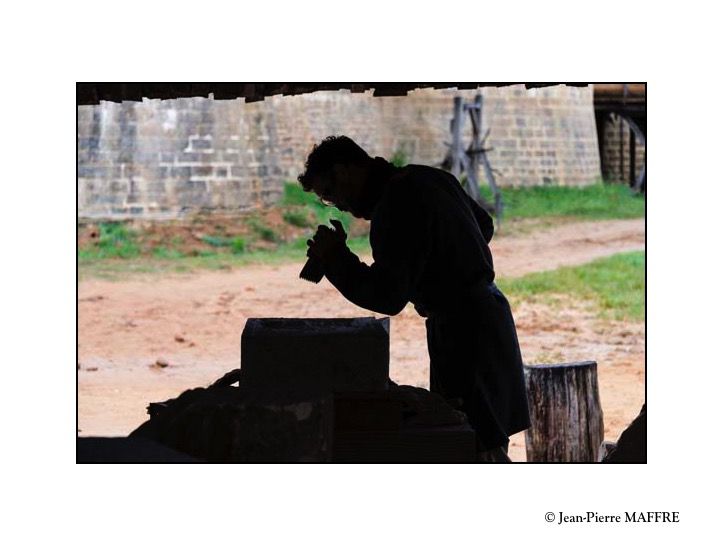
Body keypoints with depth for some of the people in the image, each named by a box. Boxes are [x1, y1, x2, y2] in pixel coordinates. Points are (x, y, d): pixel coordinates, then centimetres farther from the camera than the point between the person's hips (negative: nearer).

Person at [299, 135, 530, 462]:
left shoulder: (395, 207, -20)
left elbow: (387, 297, -24)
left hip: (462, 334, -10)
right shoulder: (428, 179, 10)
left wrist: (335, 258, -13)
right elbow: (484, 225, 26)